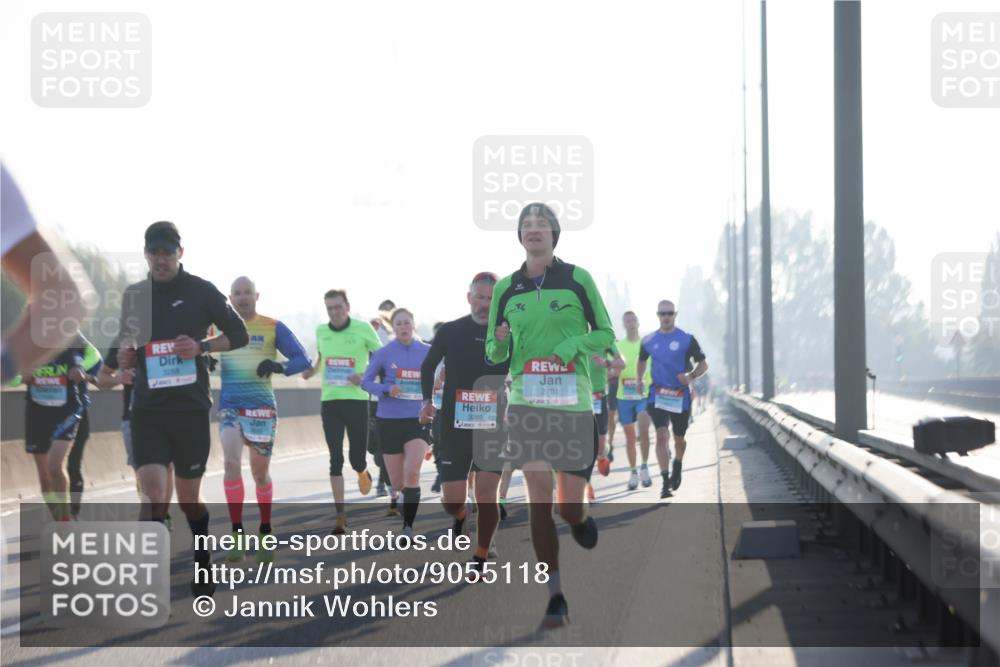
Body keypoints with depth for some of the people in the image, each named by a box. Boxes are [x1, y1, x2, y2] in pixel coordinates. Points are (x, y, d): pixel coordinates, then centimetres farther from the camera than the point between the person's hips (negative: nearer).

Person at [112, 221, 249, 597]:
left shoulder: (200, 291, -1)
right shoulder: (134, 295, 8)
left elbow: (239, 335, 3)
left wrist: (201, 346, -13)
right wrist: (125, 356, -3)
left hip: (191, 408, -1)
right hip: (147, 410, 2)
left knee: (189, 499, 9)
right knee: (153, 495, -15)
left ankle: (203, 565, 35)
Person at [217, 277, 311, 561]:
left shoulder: (273, 328, 0)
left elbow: (303, 359, -2)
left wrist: (278, 366, -21)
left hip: (261, 407, -1)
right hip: (229, 406, 1)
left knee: (260, 471, 7)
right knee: (231, 463, -18)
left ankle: (265, 534, 26)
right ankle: (237, 536, -13)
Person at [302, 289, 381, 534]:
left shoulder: (363, 329, -4)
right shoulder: (320, 331, 7)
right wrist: (312, 370, 5)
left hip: (357, 399, -2)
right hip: (329, 401, 2)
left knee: (357, 458, 2)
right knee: (336, 459, -4)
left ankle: (363, 472, 41)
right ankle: (340, 514, -2)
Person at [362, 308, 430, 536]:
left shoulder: (427, 351, 3)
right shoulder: (384, 353, -2)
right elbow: (366, 381, 2)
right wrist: (386, 390, -15)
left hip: (418, 421, 0)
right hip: (389, 421, 0)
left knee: (412, 471, -22)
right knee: (397, 483, 6)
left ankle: (408, 526, -14)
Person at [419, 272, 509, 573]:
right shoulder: (450, 331, -1)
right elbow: (428, 366, 13)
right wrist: (428, 401, 2)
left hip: (493, 427, -1)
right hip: (454, 427, 1)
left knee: (486, 492, -13)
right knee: (452, 500, 0)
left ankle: (480, 560, 1)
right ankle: (460, 516, 38)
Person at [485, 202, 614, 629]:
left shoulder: (578, 279, 1)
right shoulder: (506, 289, 8)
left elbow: (605, 333, 6)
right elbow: (494, 355, 13)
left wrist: (573, 345, -13)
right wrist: (500, 342, -10)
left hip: (572, 401, -1)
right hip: (525, 401, 1)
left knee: (568, 505, 1)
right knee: (538, 494, -10)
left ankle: (581, 521, 40)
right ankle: (555, 598, -7)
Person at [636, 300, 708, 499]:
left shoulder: (687, 339, -4)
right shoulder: (649, 341, 4)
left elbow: (703, 364, 1)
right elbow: (642, 361, 22)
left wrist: (691, 376, -19)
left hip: (680, 396, 0)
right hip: (657, 395, 0)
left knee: (679, 439, 14)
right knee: (661, 435, -16)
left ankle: (677, 465, 46)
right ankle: (666, 482, -17)